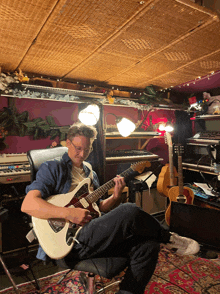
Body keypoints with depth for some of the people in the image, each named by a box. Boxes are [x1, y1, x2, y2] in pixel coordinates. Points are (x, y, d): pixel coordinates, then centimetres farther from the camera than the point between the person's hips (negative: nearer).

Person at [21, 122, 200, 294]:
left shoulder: (90, 173, 20)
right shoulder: (53, 168, -2)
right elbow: (27, 204, -14)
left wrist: (116, 197, -2)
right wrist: (69, 213, -26)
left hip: (97, 238, 8)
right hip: (71, 242, -7)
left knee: (148, 245, -10)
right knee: (129, 212, -25)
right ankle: (169, 238, 3)